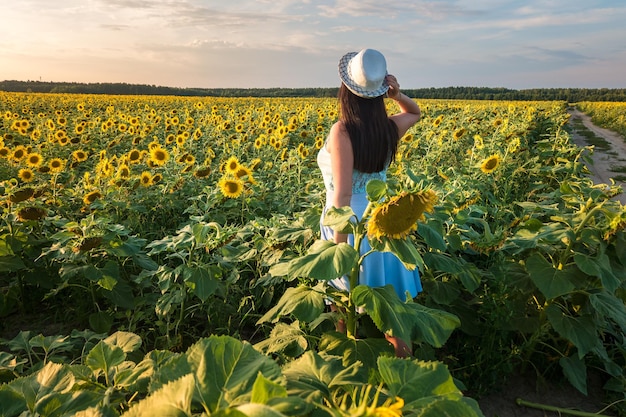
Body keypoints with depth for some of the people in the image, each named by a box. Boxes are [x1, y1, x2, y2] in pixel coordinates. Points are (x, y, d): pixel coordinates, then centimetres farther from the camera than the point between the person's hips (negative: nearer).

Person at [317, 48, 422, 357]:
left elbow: (342, 196, -23)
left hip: (349, 225, -5)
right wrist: (397, 94, 4)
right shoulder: (389, 128, -2)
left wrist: (338, 247, -19)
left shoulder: (341, 131, -19)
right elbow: (415, 113, 23)